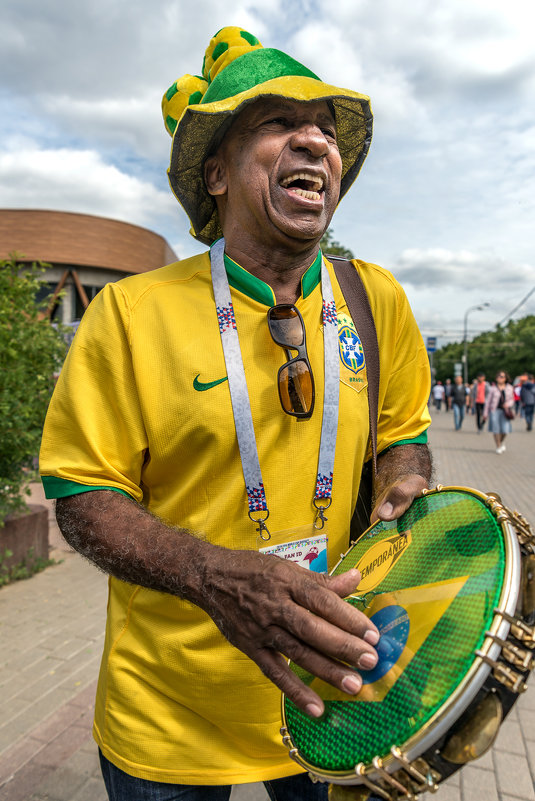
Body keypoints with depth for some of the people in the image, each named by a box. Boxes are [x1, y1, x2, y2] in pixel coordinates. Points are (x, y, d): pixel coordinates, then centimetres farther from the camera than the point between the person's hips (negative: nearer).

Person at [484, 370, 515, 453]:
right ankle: (498, 446, 14)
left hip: (505, 411, 1)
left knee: (505, 430, -4)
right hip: (495, 410, -1)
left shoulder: (509, 388, 8)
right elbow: (488, 401, 5)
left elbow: (512, 399, 15)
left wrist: (508, 404, -9)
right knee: (495, 429, -2)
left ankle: (502, 442, 27)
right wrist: (485, 413, 2)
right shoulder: (493, 388, 2)